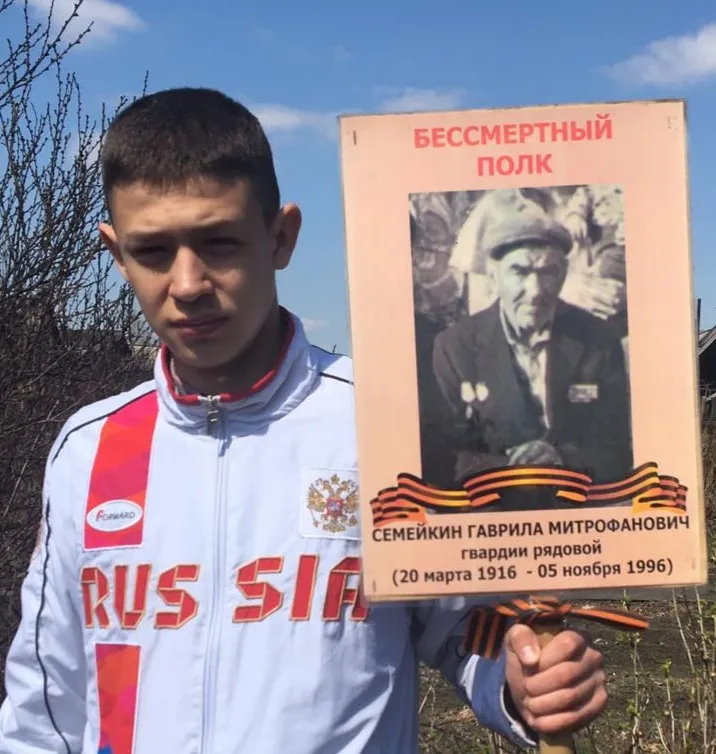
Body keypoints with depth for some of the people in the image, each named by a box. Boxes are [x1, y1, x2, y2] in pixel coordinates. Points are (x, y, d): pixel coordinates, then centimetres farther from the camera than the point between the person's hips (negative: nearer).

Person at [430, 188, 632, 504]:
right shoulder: (454, 346, -1)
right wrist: (514, 470, -19)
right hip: (492, 509, -1)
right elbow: (451, 458, 0)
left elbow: (616, 454, 1)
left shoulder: (599, 339, 0)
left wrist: (562, 460, -19)